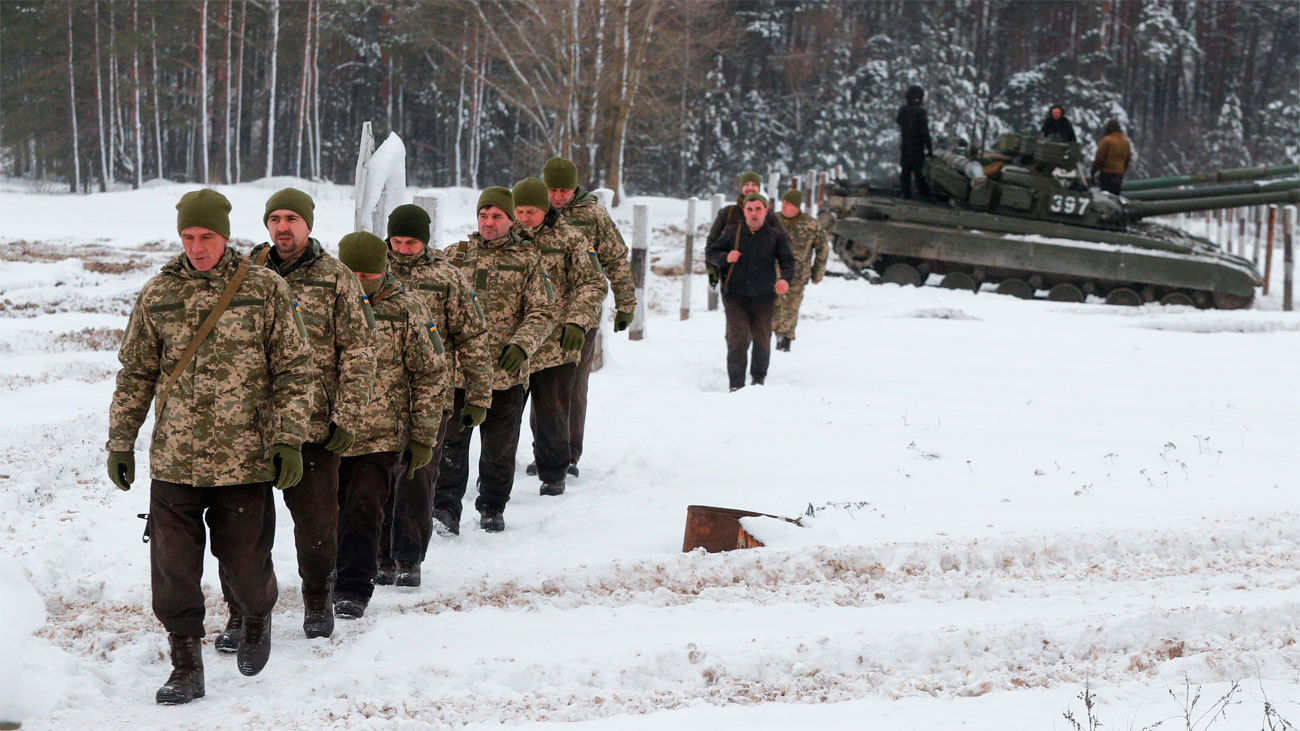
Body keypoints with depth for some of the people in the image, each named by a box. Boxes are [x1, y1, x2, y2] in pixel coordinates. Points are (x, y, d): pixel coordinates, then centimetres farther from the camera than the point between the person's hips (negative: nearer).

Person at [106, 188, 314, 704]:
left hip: (245, 462, -2)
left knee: (245, 564, 5)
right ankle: (186, 667, 13)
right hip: (173, 462, 2)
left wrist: (289, 440, -5)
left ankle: (257, 621, 37)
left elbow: (294, 370, 1)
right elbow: (135, 374, 13)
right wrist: (120, 443, 11)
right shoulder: (157, 295, 6)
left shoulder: (265, 290, 0)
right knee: (173, 571, 0)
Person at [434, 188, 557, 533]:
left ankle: (492, 508, 25)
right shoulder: (455, 254, 10)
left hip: (506, 372, -1)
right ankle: (445, 508, 0)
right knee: (450, 442, -4)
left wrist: (521, 344, -16)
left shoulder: (527, 259, 5)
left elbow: (543, 312, 0)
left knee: (500, 448, 9)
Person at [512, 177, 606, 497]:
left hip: (556, 341, -3)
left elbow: (592, 284, -3)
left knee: (551, 409, -1)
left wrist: (578, 321, -16)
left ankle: (553, 473, 13)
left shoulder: (567, 239, -1)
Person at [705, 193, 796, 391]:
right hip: (735, 296, -1)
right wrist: (725, 257, -13)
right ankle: (736, 385, -12)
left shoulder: (776, 235, 3)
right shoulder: (732, 232, 5)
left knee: (762, 340, 6)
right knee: (737, 338, -13)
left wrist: (785, 279, -25)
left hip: (764, 298, 1)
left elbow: (788, 261, -4)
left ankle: (759, 379, 28)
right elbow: (710, 253, 10)